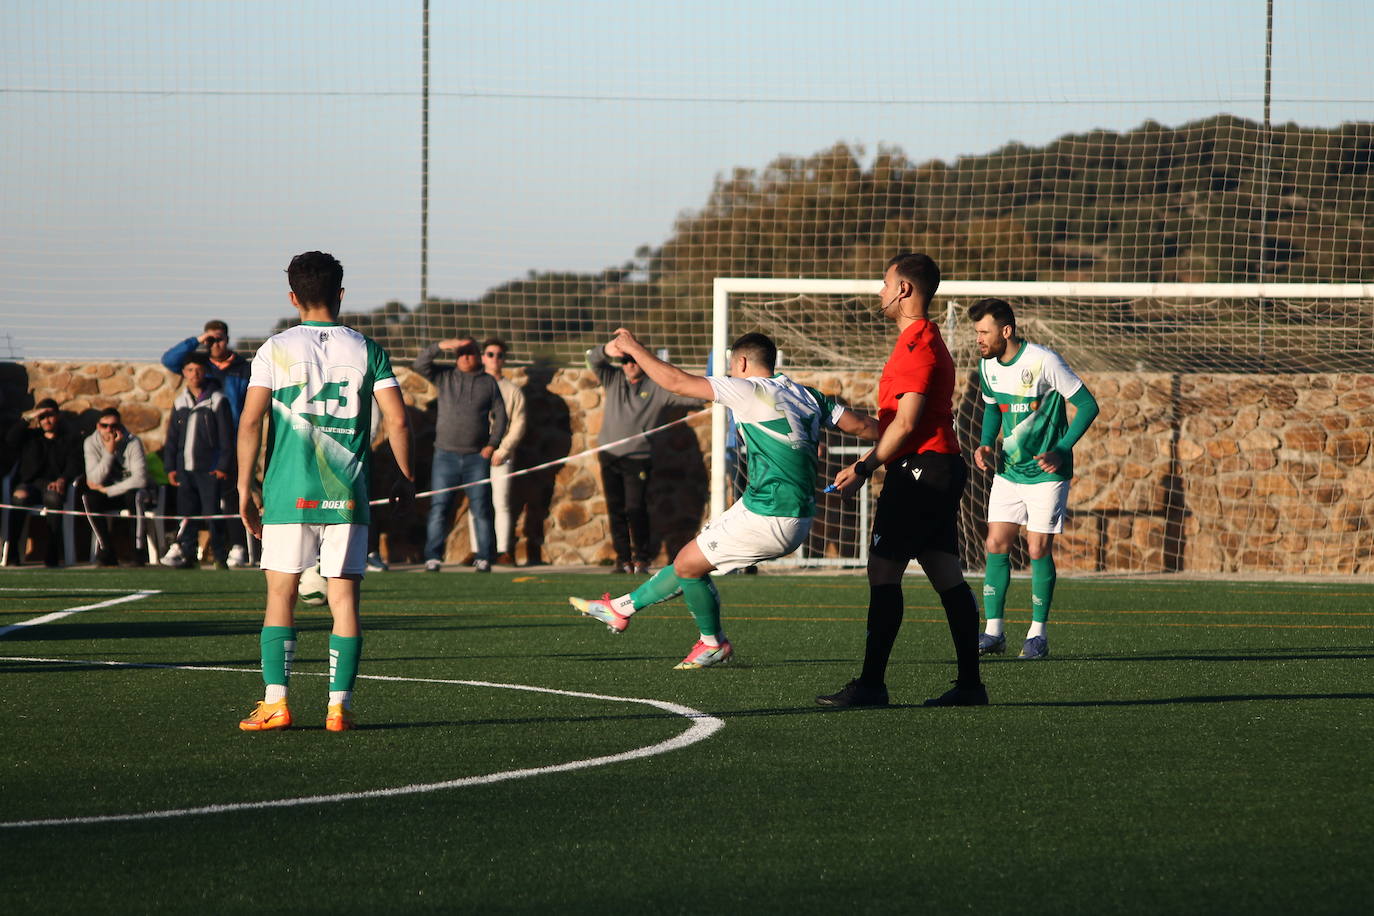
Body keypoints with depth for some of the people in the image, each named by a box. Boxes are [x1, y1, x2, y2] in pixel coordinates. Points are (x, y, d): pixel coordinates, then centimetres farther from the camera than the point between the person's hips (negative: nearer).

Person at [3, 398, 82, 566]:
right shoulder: (29, 436, 30)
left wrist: (62, 480, -16)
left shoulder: (70, 440, 23)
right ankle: (11, 552, -40)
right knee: (20, 496, -37)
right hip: (29, 484, 1)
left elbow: (74, 465, 5)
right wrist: (26, 419, 6)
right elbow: (9, 443, 10)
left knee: (53, 498, -40)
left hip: (53, 485, -1)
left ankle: (52, 555, -40)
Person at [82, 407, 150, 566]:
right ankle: (107, 551, -18)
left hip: (130, 490, -2)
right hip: (108, 495, 3)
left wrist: (106, 490, -23)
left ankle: (138, 551, -28)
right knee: (91, 499, -28)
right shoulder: (91, 443, -10)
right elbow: (94, 480, -19)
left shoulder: (132, 443, -18)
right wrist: (109, 451, -27)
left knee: (135, 495, -36)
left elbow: (140, 479, -26)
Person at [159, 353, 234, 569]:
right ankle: (186, 554, 8)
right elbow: (172, 438, 17)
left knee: (212, 513, -7)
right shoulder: (180, 402, 13)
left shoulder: (217, 400, -1)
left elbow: (226, 436, -3)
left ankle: (221, 557, -2)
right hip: (185, 468, 5)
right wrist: (170, 467, 9)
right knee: (186, 511, 3)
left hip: (209, 470, -5)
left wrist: (223, 466, -10)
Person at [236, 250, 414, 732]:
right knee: (344, 598, 3)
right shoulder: (366, 350, 4)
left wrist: (245, 487, 1)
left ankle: (275, 702, 0)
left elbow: (250, 421, -5)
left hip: (289, 493, -1)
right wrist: (405, 479, 13)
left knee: (281, 595, 6)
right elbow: (398, 420, 0)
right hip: (347, 495, 1)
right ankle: (339, 706, -1)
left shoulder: (276, 349, 1)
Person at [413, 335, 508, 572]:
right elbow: (419, 364, -4)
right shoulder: (444, 377, 9)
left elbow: (500, 415, 9)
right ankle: (433, 558, -1)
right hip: (446, 455, 0)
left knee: (481, 510, -2)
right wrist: (442, 346, -16)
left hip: (477, 457, 0)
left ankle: (484, 558, 2)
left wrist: (492, 444, -3)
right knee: (438, 509, -3)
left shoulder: (488, 382, 9)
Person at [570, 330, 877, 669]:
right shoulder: (808, 396, 10)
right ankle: (621, 608, 31)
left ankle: (713, 643, 28)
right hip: (798, 520, 9)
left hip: (767, 519, -9)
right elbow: (861, 425, 9)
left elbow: (677, 383, -12)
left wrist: (633, 347, -1)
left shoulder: (750, 390, -11)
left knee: (688, 564, 10)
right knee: (693, 559, 19)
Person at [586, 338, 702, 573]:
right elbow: (592, 359, -9)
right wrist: (608, 351, -33)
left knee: (635, 509, -10)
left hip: (638, 459, -3)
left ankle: (641, 558, 1)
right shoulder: (613, 379, 7)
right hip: (610, 457, 3)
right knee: (615, 510, 5)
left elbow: (692, 396, -7)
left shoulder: (656, 388, 0)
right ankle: (623, 559, 12)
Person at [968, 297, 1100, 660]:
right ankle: (993, 631, 3)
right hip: (1007, 471, 6)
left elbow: (1088, 405, -13)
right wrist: (985, 445, 2)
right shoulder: (987, 366, 1)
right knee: (996, 545, -2)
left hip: (1046, 473, -5)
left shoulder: (1044, 362, -18)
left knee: (1038, 550, -4)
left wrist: (1060, 451, -21)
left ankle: (1038, 633, 6)